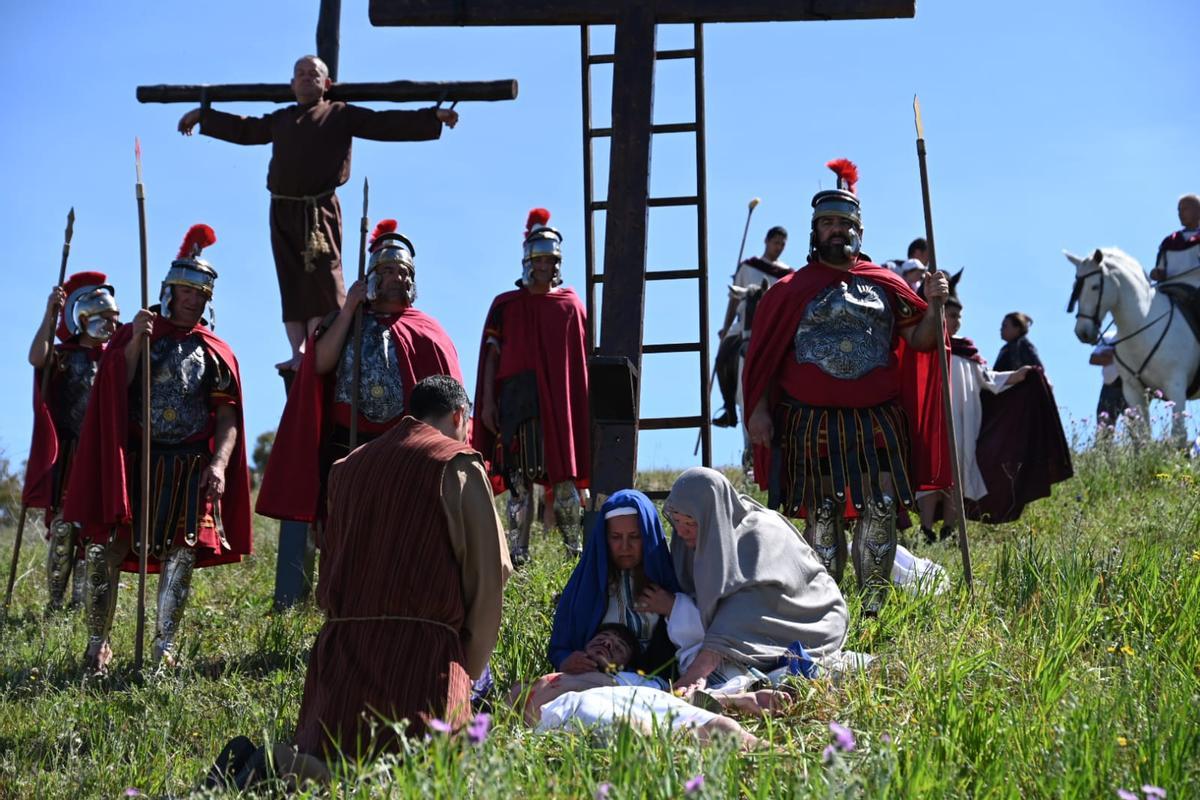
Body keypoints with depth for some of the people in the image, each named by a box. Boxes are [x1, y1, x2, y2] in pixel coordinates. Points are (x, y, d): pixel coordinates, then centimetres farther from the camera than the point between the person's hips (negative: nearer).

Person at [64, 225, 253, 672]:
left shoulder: (215, 352, 9)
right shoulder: (132, 336, 8)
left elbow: (228, 416, 4)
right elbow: (112, 394, -4)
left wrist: (220, 462, -10)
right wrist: (137, 342, -14)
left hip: (190, 468, 1)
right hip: (133, 461, -1)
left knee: (181, 555, -2)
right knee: (106, 551, -4)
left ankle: (164, 647, 7)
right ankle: (97, 644, 8)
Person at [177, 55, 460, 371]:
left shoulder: (341, 115, 10)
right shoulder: (281, 119, 23)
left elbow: (385, 124, 4)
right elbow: (244, 129, 38)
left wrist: (433, 117, -4)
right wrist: (202, 116, 46)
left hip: (320, 210, -5)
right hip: (283, 211, 5)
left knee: (322, 280, -11)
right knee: (291, 283, 2)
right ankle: (298, 355, 2)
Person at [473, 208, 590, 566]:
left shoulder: (571, 305, 11)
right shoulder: (505, 305, 10)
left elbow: (582, 359, 11)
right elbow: (492, 355, 8)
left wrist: (583, 402, 5)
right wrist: (487, 402, 1)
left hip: (562, 401, 0)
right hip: (517, 399, 0)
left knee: (565, 476, -1)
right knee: (519, 478, -2)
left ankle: (575, 548, 4)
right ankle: (518, 553, 0)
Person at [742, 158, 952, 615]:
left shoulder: (884, 284, 10)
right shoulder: (793, 290, 5)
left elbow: (918, 341, 9)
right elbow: (764, 357, 4)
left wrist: (933, 307, -9)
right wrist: (759, 410, -5)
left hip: (878, 419, 2)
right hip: (815, 421, -2)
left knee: (882, 508, -4)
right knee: (824, 513, 1)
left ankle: (873, 608, 4)